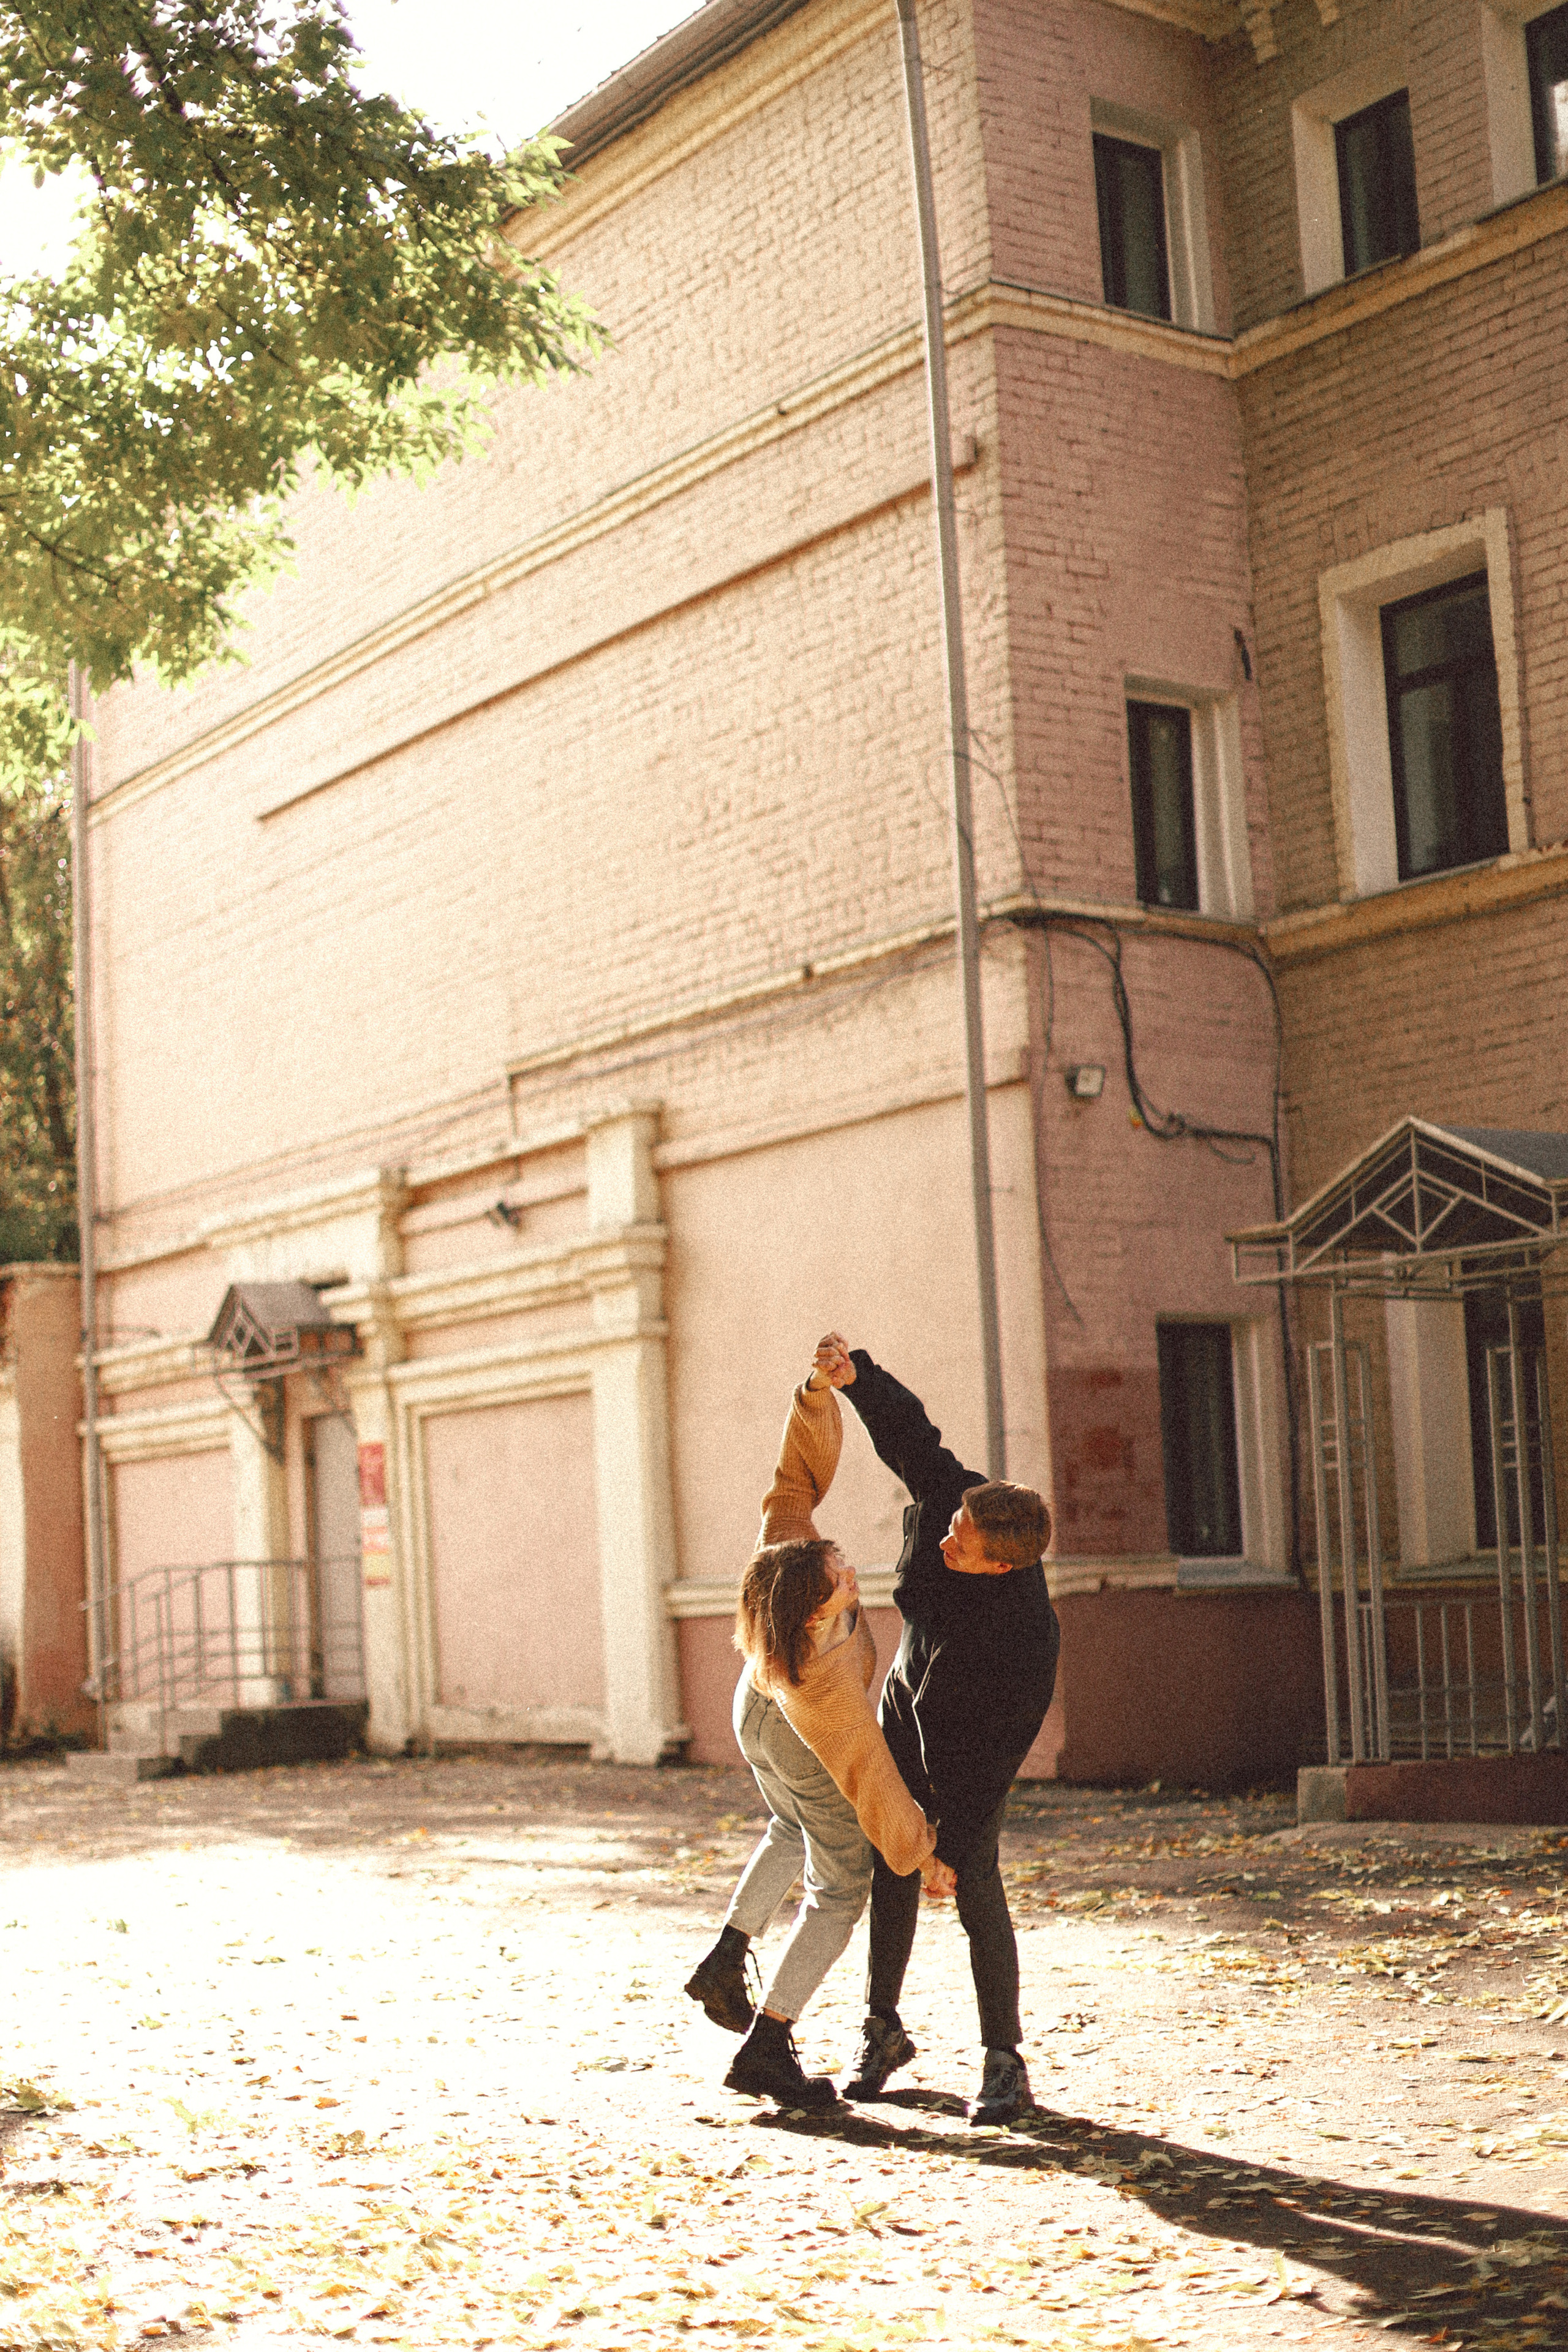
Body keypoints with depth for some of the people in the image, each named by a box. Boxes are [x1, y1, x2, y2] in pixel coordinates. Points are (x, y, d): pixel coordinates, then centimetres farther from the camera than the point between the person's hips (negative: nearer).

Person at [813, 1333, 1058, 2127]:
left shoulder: (1029, 1637, -37)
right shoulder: (951, 1494, -26)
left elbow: (1000, 1754, -30)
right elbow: (908, 1430, -10)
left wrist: (953, 1841, -26)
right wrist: (856, 1376, -28)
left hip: (970, 1744, -6)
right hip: (907, 1708, 6)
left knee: (975, 1884, -13)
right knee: (890, 1873, 7)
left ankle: (1005, 2062, -3)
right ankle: (883, 2031, 21)